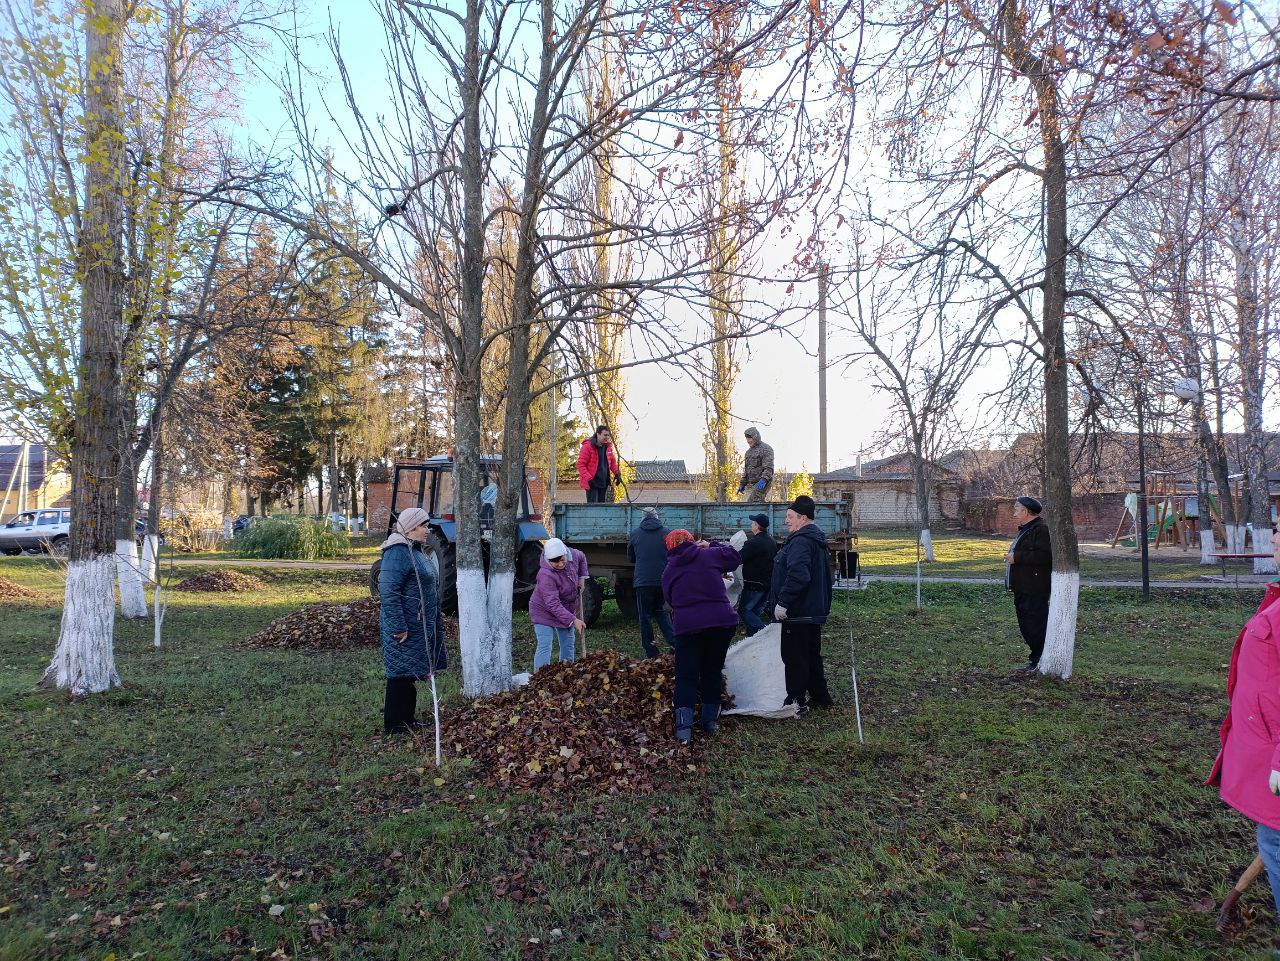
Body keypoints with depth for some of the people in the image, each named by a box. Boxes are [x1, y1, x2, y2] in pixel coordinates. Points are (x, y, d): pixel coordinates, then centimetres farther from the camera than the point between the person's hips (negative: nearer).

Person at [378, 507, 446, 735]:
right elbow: (388, 590, -23)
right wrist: (399, 627, -24)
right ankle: (395, 726, 9)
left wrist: (436, 621, 22)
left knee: (412, 674, 16)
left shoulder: (418, 551, 14)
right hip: (404, 627, -10)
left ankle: (408, 719, 27)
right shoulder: (398, 552, -18)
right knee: (401, 674, -1)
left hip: (421, 626, 10)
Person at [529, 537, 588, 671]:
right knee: (544, 647, -15)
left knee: (568, 645, 14)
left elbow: (582, 558, 12)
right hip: (544, 611, -7)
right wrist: (573, 620, -40)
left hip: (566, 610, 7)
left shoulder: (572, 555, -16)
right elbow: (553, 604, -37)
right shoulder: (546, 575, -35)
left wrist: (581, 577, 2)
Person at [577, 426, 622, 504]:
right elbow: (581, 464, -13)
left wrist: (617, 473, 5)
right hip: (592, 483, -7)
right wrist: (588, 478, -22)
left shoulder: (608, 447, 9)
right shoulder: (588, 446, -12)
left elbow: (612, 461, 23)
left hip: (604, 482, 7)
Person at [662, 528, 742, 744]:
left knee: (686, 676, 5)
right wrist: (714, 545, 27)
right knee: (713, 672, 16)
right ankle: (710, 720, 24)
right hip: (722, 622, 0)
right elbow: (734, 557, 16)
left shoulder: (669, 570, 10)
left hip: (687, 627, 0)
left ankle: (684, 727, -6)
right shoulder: (709, 555, 3)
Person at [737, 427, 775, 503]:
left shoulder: (766, 449, -7)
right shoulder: (749, 451, 19)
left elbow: (769, 468, -18)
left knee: (752, 502, -20)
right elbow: (746, 469, 24)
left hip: (762, 484, -9)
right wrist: (742, 484, 18)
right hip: (752, 484, 9)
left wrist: (763, 480, -32)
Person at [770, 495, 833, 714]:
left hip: (798, 613, -10)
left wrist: (782, 602, -27)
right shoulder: (817, 540, 14)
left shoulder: (801, 541, -21)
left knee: (794, 657, -1)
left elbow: (797, 575, -32)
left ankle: (796, 701, 7)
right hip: (815, 611, 10)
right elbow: (823, 576, 21)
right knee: (812, 655, 20)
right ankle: (820, 697, 29)